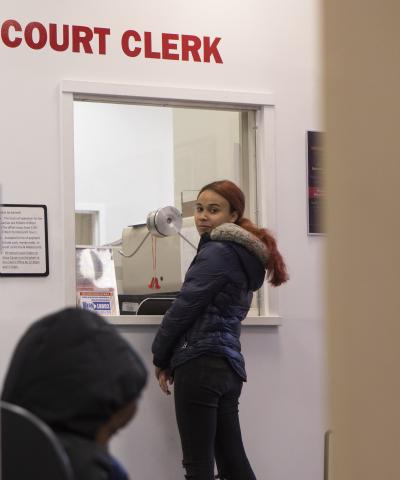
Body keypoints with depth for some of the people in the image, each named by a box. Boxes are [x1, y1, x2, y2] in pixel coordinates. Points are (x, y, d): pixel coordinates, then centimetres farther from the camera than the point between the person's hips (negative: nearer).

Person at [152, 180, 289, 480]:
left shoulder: (218, 252, -9)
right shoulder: (245, 256, 19)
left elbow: (185, 307, -10)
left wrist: (161, 358, 2)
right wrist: (174, 360, 20)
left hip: (201, 364, -9)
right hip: (229, 365, 9)